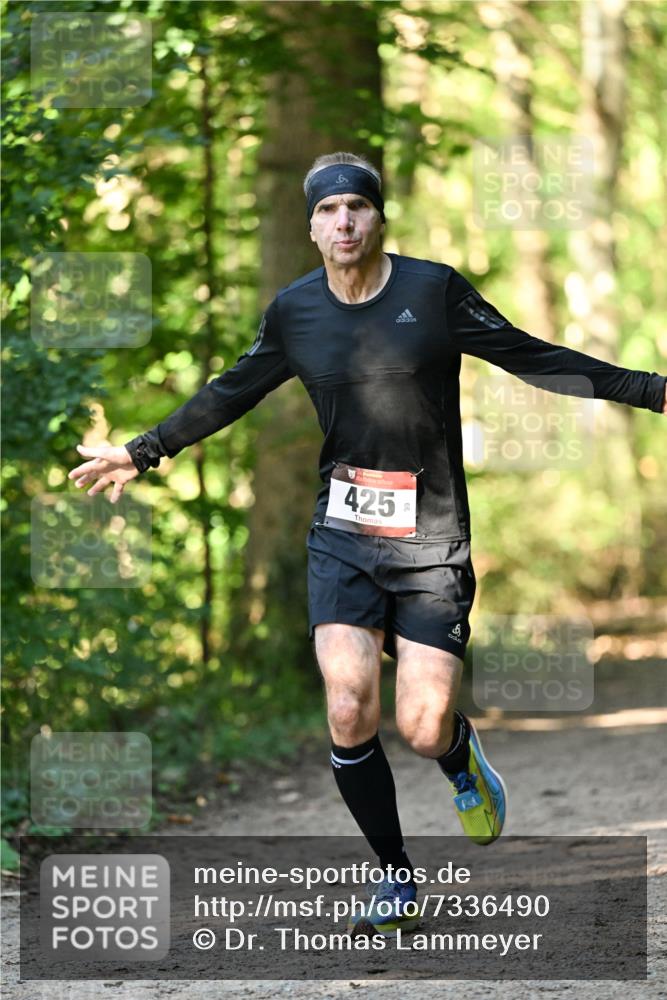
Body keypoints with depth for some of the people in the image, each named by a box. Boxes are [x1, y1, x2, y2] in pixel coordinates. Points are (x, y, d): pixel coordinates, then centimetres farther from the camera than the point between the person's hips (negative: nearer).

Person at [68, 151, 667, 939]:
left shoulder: (435, 290, -6)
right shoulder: (294, 312, 2)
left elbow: (534, 358, 0)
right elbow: (231, 394, 18)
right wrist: (143, 452, 23)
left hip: (431, 542, -2)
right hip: (343, 539, 2)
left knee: (422, 730, -9)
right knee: (349, 714, -13)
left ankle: (460, 754, 31)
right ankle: (396, 879, 7)